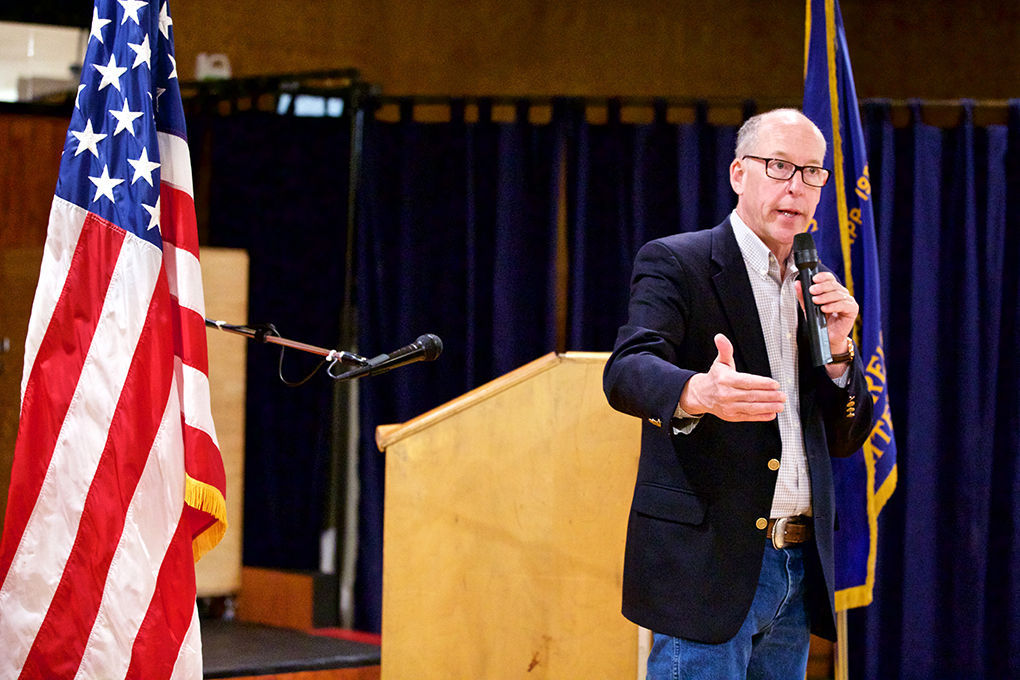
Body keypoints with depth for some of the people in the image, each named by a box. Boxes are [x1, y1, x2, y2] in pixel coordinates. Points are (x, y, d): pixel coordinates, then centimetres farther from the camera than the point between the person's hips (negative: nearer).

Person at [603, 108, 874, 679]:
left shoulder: (820, 289, 16)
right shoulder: (675, 263, -2)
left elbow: (847, 440, 16)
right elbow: (627, 371, -20)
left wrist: (838, 350, -2)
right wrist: (700, 392, -42)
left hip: (799, 566, 6)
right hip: (709, 564, -6)